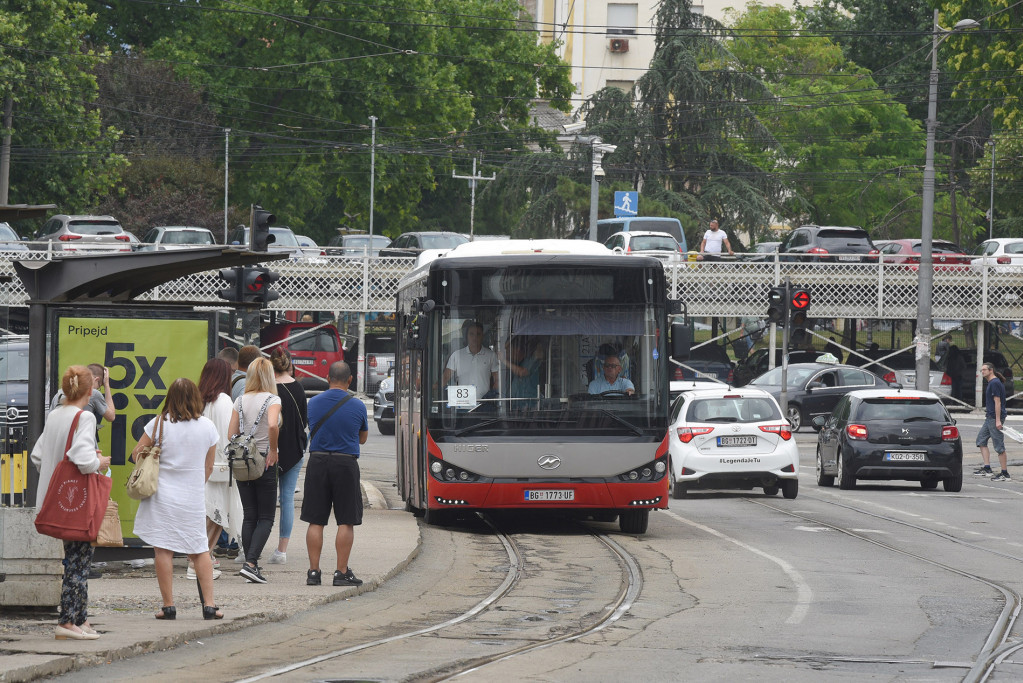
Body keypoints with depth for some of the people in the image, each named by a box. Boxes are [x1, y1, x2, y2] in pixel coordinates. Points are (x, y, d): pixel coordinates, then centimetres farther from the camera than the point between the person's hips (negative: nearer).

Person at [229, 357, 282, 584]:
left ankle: (251, 565, 10)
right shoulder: (272, 400, -9)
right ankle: (251, 563, -14)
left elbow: (231, 433, 2)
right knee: (266, 518, 2)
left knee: (249, 516, 12)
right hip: (264, 462, -4)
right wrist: (273, 450, -14)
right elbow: (273, 425, -27)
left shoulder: (240, 401, 5)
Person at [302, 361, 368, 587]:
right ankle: (341, 572, 1)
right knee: (346, 522, 3)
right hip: (346, 463, -2)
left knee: (316, 521, 6)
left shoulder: (313, 403, 2)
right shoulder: (357, 406, -3)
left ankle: (313, 571, 5)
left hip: (317, 461, 2)